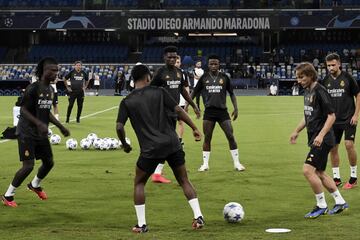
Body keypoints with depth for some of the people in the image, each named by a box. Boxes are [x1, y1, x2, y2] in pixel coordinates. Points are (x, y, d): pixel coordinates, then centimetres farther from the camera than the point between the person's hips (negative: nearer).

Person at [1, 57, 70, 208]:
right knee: (28, 166, -13)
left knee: (49, 162, 14)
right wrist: (39, 123, -30)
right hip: (27, 133, -8)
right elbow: (23, 110, -19)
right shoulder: (33, 88, -18)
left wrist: (60, 127, 16)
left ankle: (35, 185, 43)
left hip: (41, 133, 8)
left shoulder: (50, 90, 7)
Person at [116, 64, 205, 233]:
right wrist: (194, 128, 7)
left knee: (139, 183, 18)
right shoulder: (159, 92, 5)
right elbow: (178, 111, -1)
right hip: (172, 144, 1)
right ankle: (198, 216, 3)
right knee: (184, 181, 16)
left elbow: (119, 127, -3)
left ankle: (141, 224, 11)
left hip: (150, 149, -1)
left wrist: (125, 145, 14)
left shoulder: (127, 102, 4)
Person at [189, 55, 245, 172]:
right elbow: (194, 92, 10)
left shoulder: (224, 78, 3)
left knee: (231, 136, -6)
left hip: (222, 110, 0)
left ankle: (237, 163, 3)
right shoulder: (204, 78, 4)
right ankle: (205, 164, 11)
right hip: (209, 111, 0)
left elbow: (231, 93, 10)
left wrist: (235, 108, 2)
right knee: (207, 138, 1)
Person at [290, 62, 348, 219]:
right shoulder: (307, 91, 12)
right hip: (314, 139, 10)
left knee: (308, 170, -15)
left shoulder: (320, 91, -16)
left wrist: (321, 135, -25)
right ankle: (340, 202, 27)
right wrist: (297, 131, 20)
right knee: (319, 173, 16)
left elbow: (331, 116, -18)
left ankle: (321, 206, -3)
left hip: (322, 140, -10)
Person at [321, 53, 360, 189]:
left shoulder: (347, 78, -7)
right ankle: (336, 178, 13)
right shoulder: (326, 81, 4)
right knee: (333, 148, 3)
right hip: (333, 120, 4)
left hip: (349, 118, -4)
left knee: (349, 144, -14)